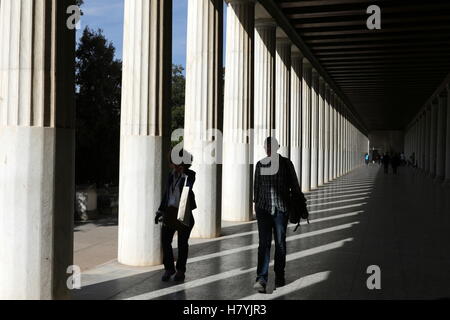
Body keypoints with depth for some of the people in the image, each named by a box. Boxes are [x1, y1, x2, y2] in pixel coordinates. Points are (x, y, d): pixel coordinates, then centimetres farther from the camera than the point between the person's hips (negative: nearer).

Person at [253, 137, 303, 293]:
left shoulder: (286, 163, 0)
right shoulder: (260, 164, 7)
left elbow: (294, 185, 3)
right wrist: (256, 204, 16)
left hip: (281, 208, -1)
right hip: (263, 208, 1)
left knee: (280, 243, 8)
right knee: (264, 243, -8)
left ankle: (279, 277, 21)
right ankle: (261, 279, -11)